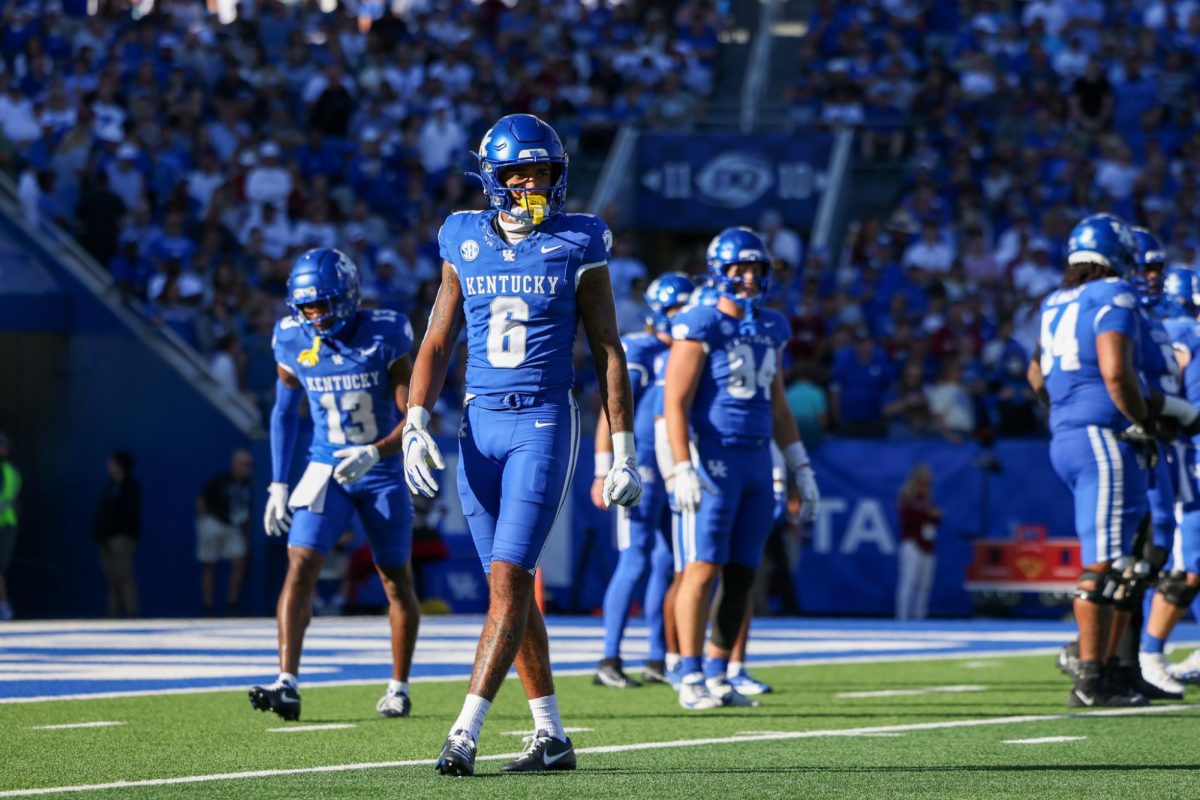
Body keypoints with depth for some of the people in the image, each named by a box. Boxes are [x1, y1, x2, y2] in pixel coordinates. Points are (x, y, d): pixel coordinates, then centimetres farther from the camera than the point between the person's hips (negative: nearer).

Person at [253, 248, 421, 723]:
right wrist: (277, 484, 5)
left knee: (397, 581, 8)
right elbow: (285, 413, 8)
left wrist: (374, 453, -32)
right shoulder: (294, 343, -6)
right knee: (300, 566, -16)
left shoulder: (385, 337, -17)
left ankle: (399, 688, 23)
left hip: (383, 471, -2)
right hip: (326, 469, 2)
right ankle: (287, 683, -23)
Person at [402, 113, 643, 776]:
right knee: (511, 587, 7)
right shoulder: (465, 245, 8)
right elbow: (437, 345, 9)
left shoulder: (578, 248, -1)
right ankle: (551, 735, 16)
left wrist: (623, 453, -1)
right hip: (480, 426, 4)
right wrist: (415, 426, -5)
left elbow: (608, 353, 2)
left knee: (508, 579, -13)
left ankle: (465, 733, -16)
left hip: (545, 426, -4)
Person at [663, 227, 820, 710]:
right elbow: (675, 402, -12)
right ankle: (691, 679, -6)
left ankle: (718, 676, 12)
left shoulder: (770, 329, 14)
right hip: (712, 461, -7)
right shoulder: (700, 327, -8)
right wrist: (683, 469, -20)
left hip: (757, 461, 7)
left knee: (741, 575, 6)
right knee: (704, 568, -9)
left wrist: (800, 469, 19)